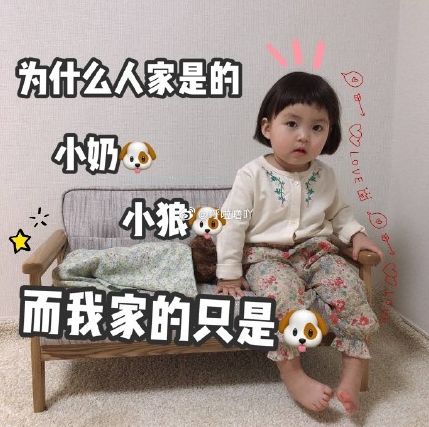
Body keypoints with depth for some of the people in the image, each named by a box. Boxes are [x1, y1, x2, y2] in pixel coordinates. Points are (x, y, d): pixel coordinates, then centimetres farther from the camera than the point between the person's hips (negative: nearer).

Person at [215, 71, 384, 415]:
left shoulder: (324, 175, 5)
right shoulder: (253, 175, -9)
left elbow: (338, 212, 21)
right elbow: (232, 225, -9)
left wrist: (355, 233, 0)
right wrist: (229, 273, -11)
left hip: (315, 251, 4)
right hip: (265, 256, -4)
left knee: (347, 284, -22)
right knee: (283, 290, -33)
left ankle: (354, 366, -11)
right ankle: (292, 373, -20)